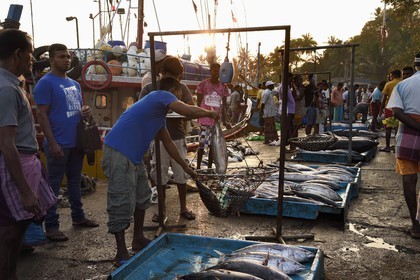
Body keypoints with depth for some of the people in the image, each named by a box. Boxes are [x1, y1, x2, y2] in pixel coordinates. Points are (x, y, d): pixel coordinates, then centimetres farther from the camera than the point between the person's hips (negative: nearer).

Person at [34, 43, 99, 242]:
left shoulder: (74, 84, 15)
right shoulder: (46, 82, -9)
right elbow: (41, 114, -15)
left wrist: (85, 111, -1)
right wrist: (52, 143, -20)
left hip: (76, 142, 8)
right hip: (58, 144, -8)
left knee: (75, 181, 17)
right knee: (53, 185, 1)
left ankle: (78, 216, 29)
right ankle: (51, 226, 9)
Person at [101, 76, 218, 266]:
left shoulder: (159, 110, 23)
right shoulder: (162, 95, -5)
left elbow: (167, 142, 29)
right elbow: (189, 112, -21)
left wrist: (185, 166, 33)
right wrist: (210, 113, -1)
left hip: (133, 154, 11)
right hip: (118, 152, -11)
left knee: (142, 196, 17)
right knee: (122, 202, -6)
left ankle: (138, 239, 31)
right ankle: (121, 254, 2)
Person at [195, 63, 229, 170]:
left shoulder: (223, 86, 7)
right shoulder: (203, 84, -3)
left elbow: (224, 104, 12)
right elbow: (198, 102, 1)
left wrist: (224, 118, 6)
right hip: (205, 119, -4)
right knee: (202, 144, -6)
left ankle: (209, 167, 19)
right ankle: (198, 167, 4)